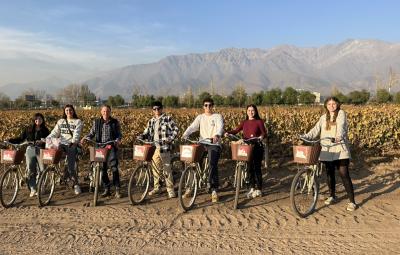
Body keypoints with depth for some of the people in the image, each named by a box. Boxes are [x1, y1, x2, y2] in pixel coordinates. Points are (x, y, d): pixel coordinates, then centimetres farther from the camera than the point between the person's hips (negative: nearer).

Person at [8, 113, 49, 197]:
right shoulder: (28, 129, 12)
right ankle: (33, 189, 2)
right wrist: (9, 140, 3)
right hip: (30, 150, 1)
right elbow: (20, 139, 13)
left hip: (41, 150, -1)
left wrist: (43, 142, -15)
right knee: (30, 170, -4)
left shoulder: (45, 130, 8)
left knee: (42, 169, -6)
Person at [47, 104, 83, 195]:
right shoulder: (60, 121, 19)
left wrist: (74, 141, -28)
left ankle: (76, 185, 3)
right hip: (62, 144, 4)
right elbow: (55, 132, 7)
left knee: (71, 167, -11)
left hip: (72, 145, -4)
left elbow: (77, 134, -9)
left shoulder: (78, 122, 6)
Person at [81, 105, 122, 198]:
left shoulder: (115, 122, 5)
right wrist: (85, 138, -7)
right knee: (102, 169, 6)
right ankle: (106, 189, 18)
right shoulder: (96, 122, 10)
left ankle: (117, 190, -5)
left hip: (111, 148, -3)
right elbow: (91, 133, 13)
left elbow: (119, 134, 6)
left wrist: (118, 140, -15)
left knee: (114, 167, -12)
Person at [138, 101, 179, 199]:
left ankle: (170, 189, 2)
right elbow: (147, 132, 17)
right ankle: (156, 187, 26)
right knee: (155, 168, 12)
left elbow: (176, 129, -3)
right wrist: (141, 136, -3)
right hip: (154, 148, 6)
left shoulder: (167, 118, -1)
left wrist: (171, 138, -17)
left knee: (167, 169, -5)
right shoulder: (151, 121, 15)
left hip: (164, 148, -6)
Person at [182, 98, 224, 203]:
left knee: (213, 164, -20)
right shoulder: (200, 117, 14)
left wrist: (217, 135, -39)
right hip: (202, 144, 4)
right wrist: (184, 135, -19)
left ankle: (214, 190, -15)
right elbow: (192, 127, 0)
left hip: (214, 144, -4)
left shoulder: (217, 116, 3)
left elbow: (220, 127, -16)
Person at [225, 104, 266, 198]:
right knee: (250, 168, 10)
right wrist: (228, 133, -16)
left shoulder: (259, 121, -1)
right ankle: (252, 188, 21)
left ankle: (259, 190, 7)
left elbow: (264, 132, -8)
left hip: (257, 147, -4)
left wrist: (261, 136, -30)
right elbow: (236, 130, 2)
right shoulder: (244, 122, 11)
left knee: (257, 168, -2)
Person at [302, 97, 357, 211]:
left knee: (344, 175, -7)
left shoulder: (341, 113, 1)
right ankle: (332, 196, 33)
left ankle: (352, 201, -1)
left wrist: (339, 136, -38)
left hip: (340, 150, -4)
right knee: (329, 174, 14)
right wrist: (304, 137, -13)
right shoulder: (323, 118, 12)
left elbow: (341, 126, -18)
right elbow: (315, 130, 3)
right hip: (327, 151, 5)